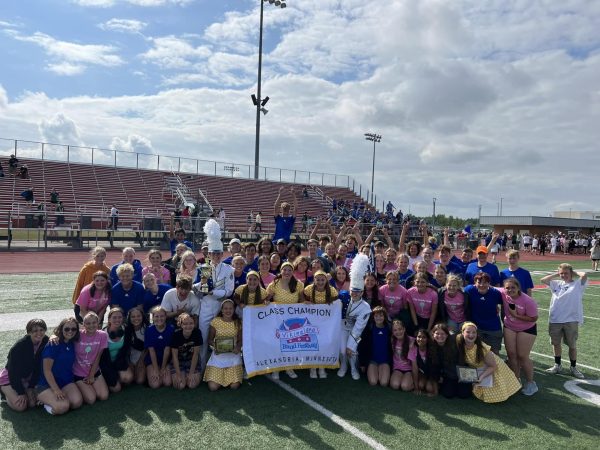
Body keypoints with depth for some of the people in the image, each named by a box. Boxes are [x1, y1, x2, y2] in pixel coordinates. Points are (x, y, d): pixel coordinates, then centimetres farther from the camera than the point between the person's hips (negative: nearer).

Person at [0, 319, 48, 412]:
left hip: (27, 378, 5)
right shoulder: (19, 346, -27)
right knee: (21, 406, -19)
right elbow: (13, 371, -23)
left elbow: (39, 367, -7)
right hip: (9, 377, -5)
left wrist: (31, 387, -9)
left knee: (33, 403, -9)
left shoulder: (45, 342, -14)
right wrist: (21, 393, -21)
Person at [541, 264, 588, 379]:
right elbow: (543, 280, 6)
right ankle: (558, 365, 31)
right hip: (555, 319, 4)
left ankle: (573, 367, 25)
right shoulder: (557, 284, 11)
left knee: (572, 345, 8)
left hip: (571, 320, -4)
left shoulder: (578, 284, -2)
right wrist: (556, 274, 8)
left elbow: (584, 275, -19)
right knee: (556, 343, 15)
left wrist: (575, 273, 1)